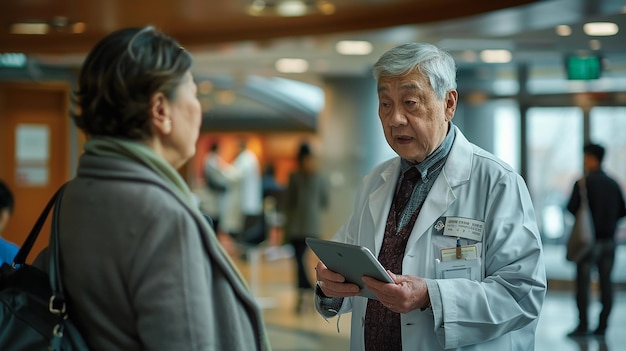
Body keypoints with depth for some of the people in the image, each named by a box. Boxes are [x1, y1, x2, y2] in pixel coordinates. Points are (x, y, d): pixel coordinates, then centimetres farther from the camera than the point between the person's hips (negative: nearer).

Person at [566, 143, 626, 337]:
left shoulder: (583, 183, -11)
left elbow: (571, 208, -13)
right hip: (609, 240, 5)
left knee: (583, 282, 0)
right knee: (606, 282, 7)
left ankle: (583, 325, -1)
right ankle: (602, 325, 8)